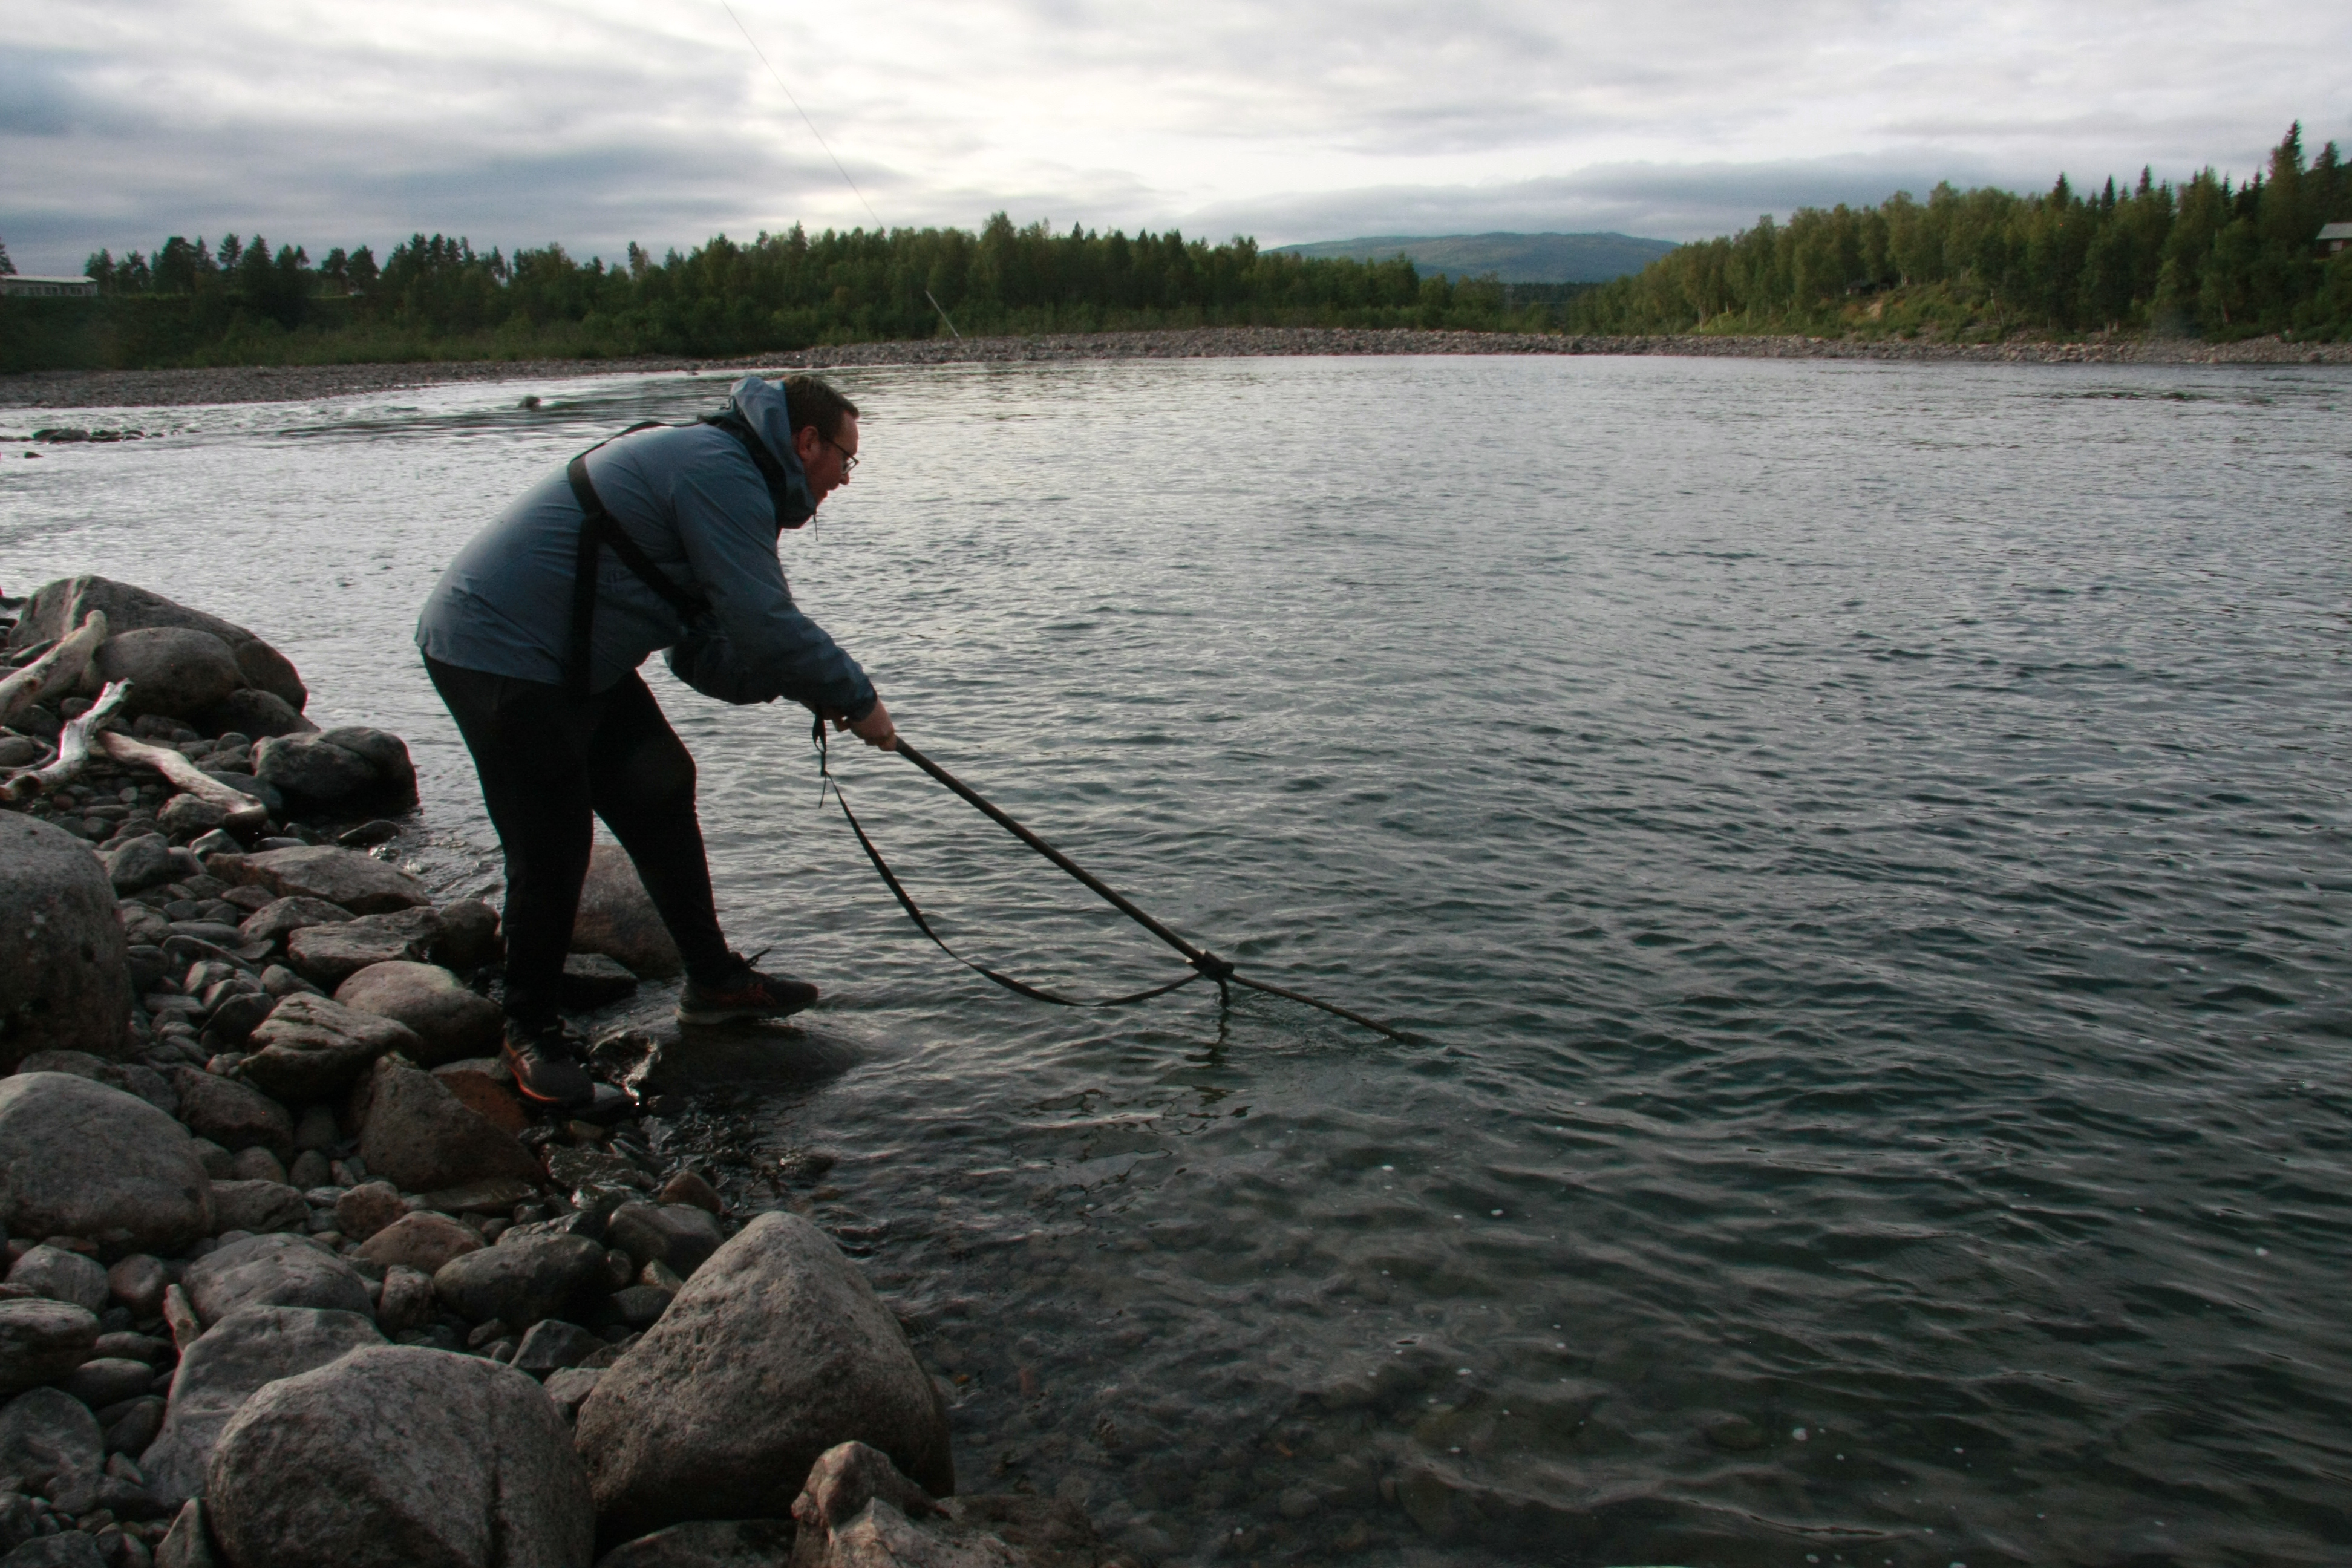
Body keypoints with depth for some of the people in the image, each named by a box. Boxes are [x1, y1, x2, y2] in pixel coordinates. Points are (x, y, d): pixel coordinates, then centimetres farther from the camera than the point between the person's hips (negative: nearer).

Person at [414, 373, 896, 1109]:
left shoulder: (717, 470, 16)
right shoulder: (721, 471, -19)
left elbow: (707, 651, 13)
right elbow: (765, 625, -24)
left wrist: (807, 687, -1)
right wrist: (853, 699, -11)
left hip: (572, 656, 11)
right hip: (498, 653, -11)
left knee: (660, 791, 13)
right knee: (553, 844, -6)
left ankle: (713, 980, 23)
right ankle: (531, 1031, 11)